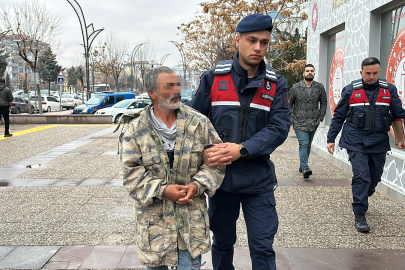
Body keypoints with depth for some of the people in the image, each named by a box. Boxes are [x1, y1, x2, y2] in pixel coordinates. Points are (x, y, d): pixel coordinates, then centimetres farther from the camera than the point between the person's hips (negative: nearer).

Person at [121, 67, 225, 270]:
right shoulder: (136, 130, -3)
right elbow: (132, 172, -5)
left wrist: (198, 185, -13)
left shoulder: (199, 123, -1)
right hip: (154, 216, 0)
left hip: (192, 216, 0)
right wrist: (162, 190, -17)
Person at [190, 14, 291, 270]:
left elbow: (279, 127, -10)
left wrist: (242, 149, -22)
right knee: (222, 242, 18)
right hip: (220, 176, 1)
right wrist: (204, 150, -15)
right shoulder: (213, 77, -2)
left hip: (258, 179, 0)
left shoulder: (276, 83, -1)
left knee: (263, 248, 5)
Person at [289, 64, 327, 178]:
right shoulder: (295, 87, -2)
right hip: (299, 122, -3)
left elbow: (323, 103, 13)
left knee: (308, 145, 12)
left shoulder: (319, 87, 3)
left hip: (313, 123, 3)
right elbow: (289, 104, 5)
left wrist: (320, 118, 5)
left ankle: (302, 166, 27)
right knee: (304, 144, -14)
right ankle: (305, 168, -19)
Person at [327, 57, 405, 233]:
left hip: (379, 142, 3)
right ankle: (359, 215, -4)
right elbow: (338, 116, 5)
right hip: (356, 141, -3)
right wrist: (331, 139, 2)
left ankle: (361, 200, 39)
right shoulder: (351, 90, 0)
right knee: (361, 176, -11)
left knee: (374, 178, 13)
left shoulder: (389, 90, 5)